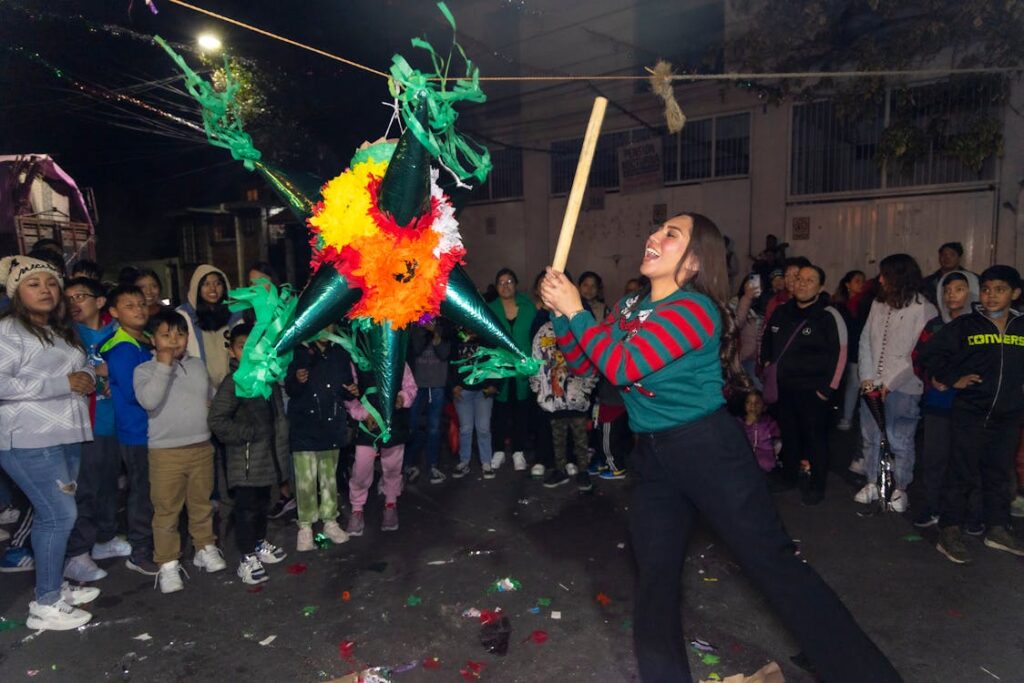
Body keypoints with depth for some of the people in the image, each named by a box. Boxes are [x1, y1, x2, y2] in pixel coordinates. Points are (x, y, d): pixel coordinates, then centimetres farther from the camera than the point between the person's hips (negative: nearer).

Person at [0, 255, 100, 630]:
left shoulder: (61, 331, 15)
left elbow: (83, 368, 25)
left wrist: (87, 377, 1)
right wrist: (63, 383, -20)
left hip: (64, 437, 8)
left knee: (53, 515, 16)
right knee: (60, 515, -7)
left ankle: (56, 586, 28)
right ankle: (45, 605, 5)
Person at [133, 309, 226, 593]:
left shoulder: (198, 365, 9)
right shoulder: (145, 369, -5)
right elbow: (148, 401, -23)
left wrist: (211, 408, 1)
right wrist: (164, 365, -21)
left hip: (202, 447, 4)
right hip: (165, 451, -4)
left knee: (202, 504, 15)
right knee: (166, 510, 2)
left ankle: (205, 548, 30)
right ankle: (168, 563, 13)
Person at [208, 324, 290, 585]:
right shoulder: (233, 383, -15)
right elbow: (216, 420, -21)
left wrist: (280, 441, 14)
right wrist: (247, 434, -18)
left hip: (268, 456, 7)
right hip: (246, 460, -7)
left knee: (262, 504, 20)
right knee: (247, 508, 0)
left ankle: (260, 543, 37)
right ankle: (247, 558, 11)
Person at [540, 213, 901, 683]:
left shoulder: (694, 309, -17)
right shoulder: (630, 306, 8)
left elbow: (621, 367, -25)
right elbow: (582, 361, 11)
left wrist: (577, 311, -16)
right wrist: (561, 313, -4)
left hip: (707, 448, -7)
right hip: (651, 457, 7)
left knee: (773, 562, -2)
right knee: (655, 578, 10)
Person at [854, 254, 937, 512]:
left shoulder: (924, 310, -8)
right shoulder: (878, 304, 8)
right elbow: (865, 341, 8)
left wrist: (890, 383, -13)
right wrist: (867, 377, -2)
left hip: (902, 389, -5)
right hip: (871, 386, 5)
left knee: (900, 442, 2)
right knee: (870, 437, 12)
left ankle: (901, 489, 20)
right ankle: (872, 484, 27)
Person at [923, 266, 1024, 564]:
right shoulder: (964, 325, -6)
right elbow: (933, 353, -1)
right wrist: (952, 379, -7)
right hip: (971, 413, -4)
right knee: (962, 473, -1)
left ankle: (997, 529, 29)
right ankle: (949, 531, 7)